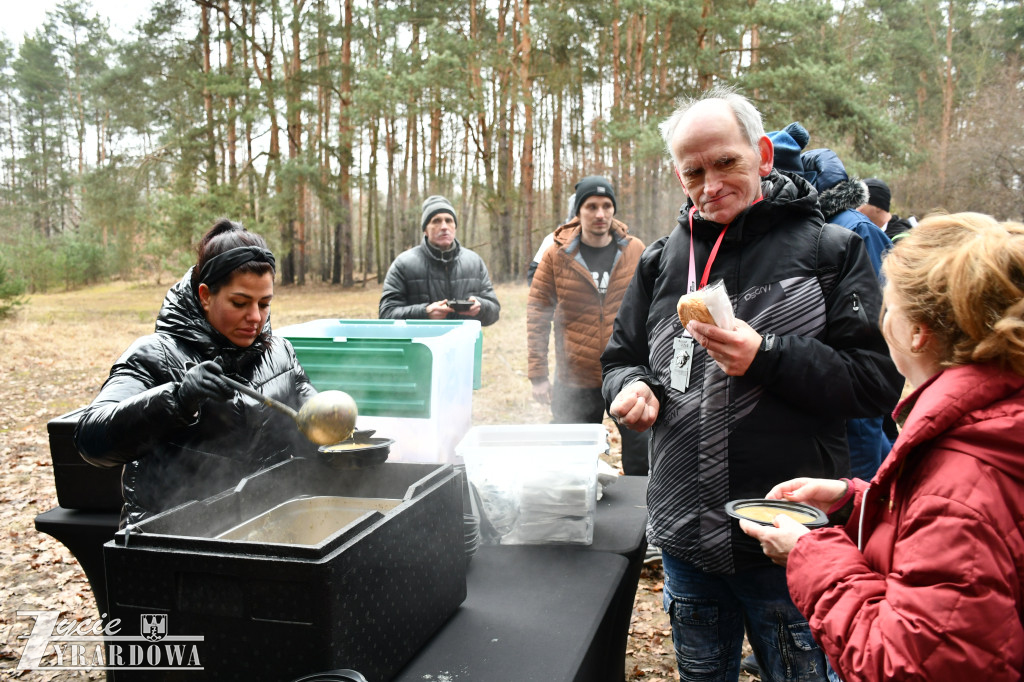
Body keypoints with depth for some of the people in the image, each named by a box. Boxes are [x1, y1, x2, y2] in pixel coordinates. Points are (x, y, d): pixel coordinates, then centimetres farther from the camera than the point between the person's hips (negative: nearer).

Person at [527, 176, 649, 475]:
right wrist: (537, 374, -4)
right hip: (576, 381, -1)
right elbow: (537, 315, 0)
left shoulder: (635, 251, 2)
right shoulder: (557, 255, -2)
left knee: (640, 462, 9)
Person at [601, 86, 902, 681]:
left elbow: (876, 382, -11)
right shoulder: (661, 261, 6)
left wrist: (765, 358, -23)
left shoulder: (829, 250, -5)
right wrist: (631, 387, -8)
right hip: (685, 538, 4)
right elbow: (622, 358, 15)